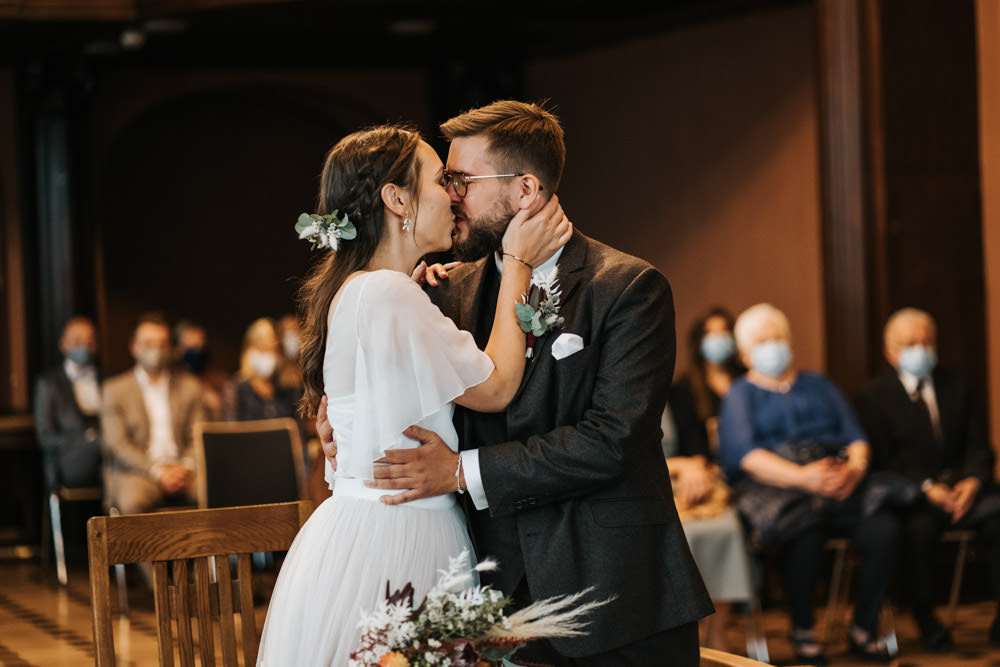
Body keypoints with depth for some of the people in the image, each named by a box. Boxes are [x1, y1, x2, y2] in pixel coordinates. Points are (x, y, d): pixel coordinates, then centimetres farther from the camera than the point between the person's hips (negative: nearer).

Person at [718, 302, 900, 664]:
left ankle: (863, 629, -10)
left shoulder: (818, 385, 26)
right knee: (804, 534, -38)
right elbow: (746, 455, -5)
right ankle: (802, 632, -16)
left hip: (837, 482, 4)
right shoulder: (740, 394, 12)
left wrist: (854, 468, -11)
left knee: (884, 529, -27)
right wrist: (802, 477, -21)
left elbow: (856, 437, 15)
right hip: (775, 487, -4)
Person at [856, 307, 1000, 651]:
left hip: (961, 488, 3)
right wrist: (926, 488, -19)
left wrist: (972, 481, -12)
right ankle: (925, 620, -20)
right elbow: (881, 459, -4)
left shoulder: (957, 386, 17)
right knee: (919, 528, -37)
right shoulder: (874, 396, 5)